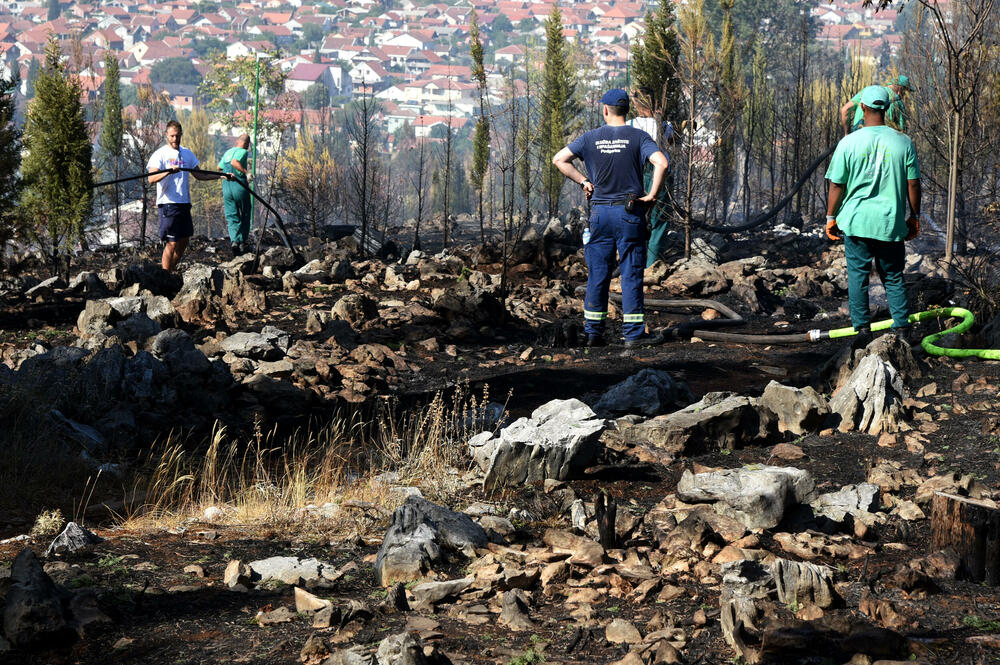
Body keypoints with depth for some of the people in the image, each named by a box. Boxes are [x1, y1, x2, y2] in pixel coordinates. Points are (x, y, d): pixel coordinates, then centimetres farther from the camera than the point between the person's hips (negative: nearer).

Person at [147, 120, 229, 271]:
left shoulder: (187, 153, 15)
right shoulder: (160, 154, -6)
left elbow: (199, 175, 22)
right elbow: (151, 179, -19)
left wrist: (222, 176, 15)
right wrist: (169, 172, -36)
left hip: (184, 203, 7)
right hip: (168, 204, -7)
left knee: (184, 241, 10)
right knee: (171, 243, -8)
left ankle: (170, 271, 23)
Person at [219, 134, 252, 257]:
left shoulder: (228, 152, 14)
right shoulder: (242, 152, -7)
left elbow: (219, 167, 28)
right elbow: (234, 162, -26)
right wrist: (246, 172, -27)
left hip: (226, 188, 5)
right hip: (240, 186, -5)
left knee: (232, 218, 4)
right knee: (245, 216, 14)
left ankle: (234, 240, -18)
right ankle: (242, 242, 16)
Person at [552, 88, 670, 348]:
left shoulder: (590, 137, 2)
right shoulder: (638, 137, -4)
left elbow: (559, 159, 4)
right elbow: (661, 163, -18)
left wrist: (583, 181, 7)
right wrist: (652, 194, -9)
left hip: (600, 212, 2)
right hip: (629, 212, -2)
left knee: (597, 273, 8)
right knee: (631, 274, 1)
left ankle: (593, 332, 10)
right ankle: (634, 333, 1)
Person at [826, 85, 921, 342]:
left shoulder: (848, 143, -6)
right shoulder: (903, 142, -2)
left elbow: (836, 186, -3)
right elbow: (913, 184, 1)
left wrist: (831, 217, 9)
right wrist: (914, 217, 13)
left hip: (856, 221, -1)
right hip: (892, 223, 1)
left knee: (858, 275, 8)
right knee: (893, 277, 11)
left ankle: (862, 328, 8)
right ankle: (902, 327, 6)